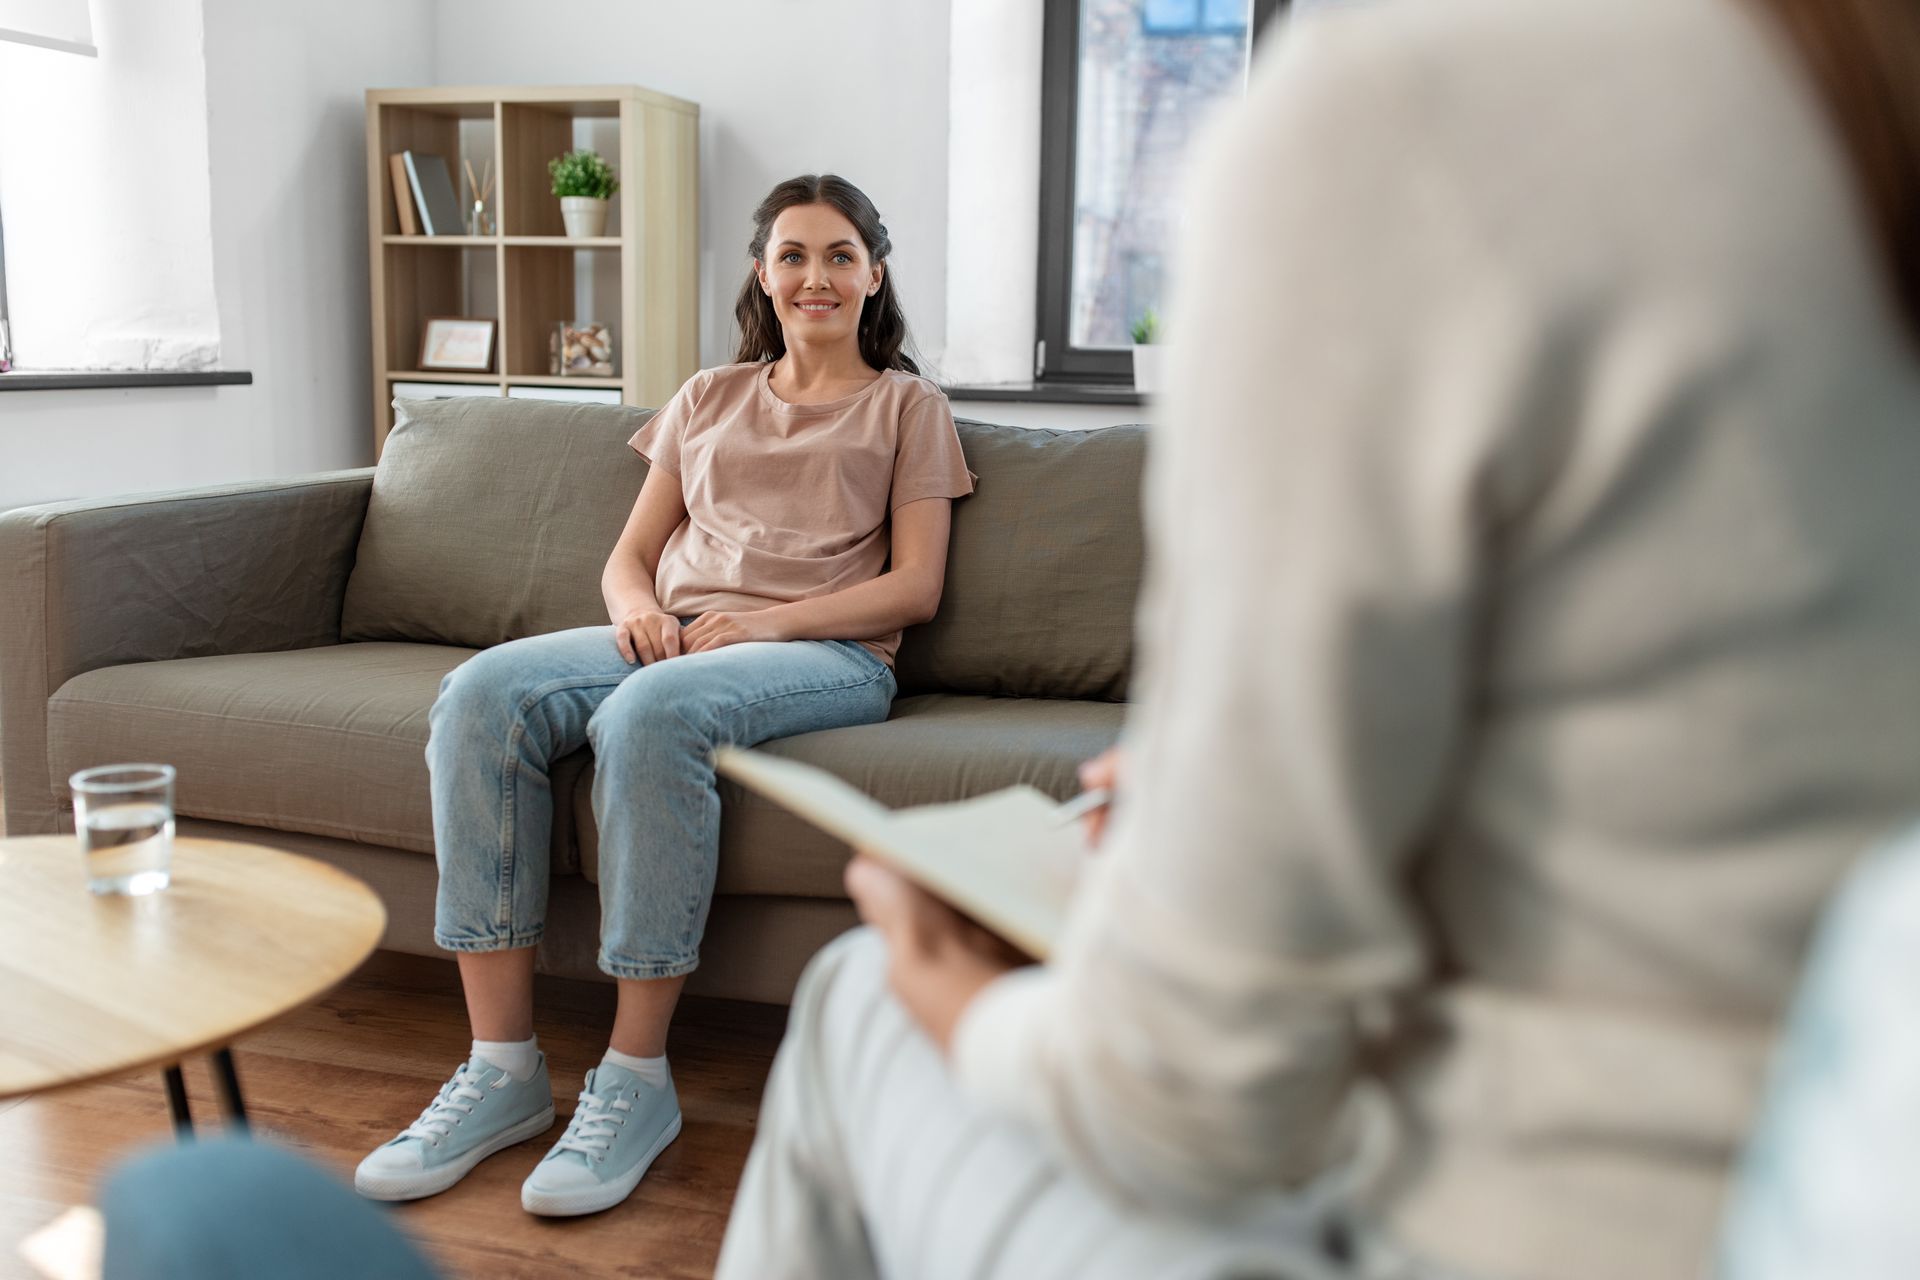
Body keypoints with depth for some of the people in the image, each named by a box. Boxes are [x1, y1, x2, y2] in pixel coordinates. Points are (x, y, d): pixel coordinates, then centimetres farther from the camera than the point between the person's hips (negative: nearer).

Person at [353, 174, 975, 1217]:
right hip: (669, 639, 5)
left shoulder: (907, 406, 15)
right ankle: (503, 1065, -22)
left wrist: (767, 621, -12)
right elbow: (630, 553, 21)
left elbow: (915, 585, 3)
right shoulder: (708, 398, 26)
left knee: (650, 714, -38)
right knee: (482, 693, -26)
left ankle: (638, 1077, -27)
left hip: (827, 655, -4)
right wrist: (635, 604, -5)